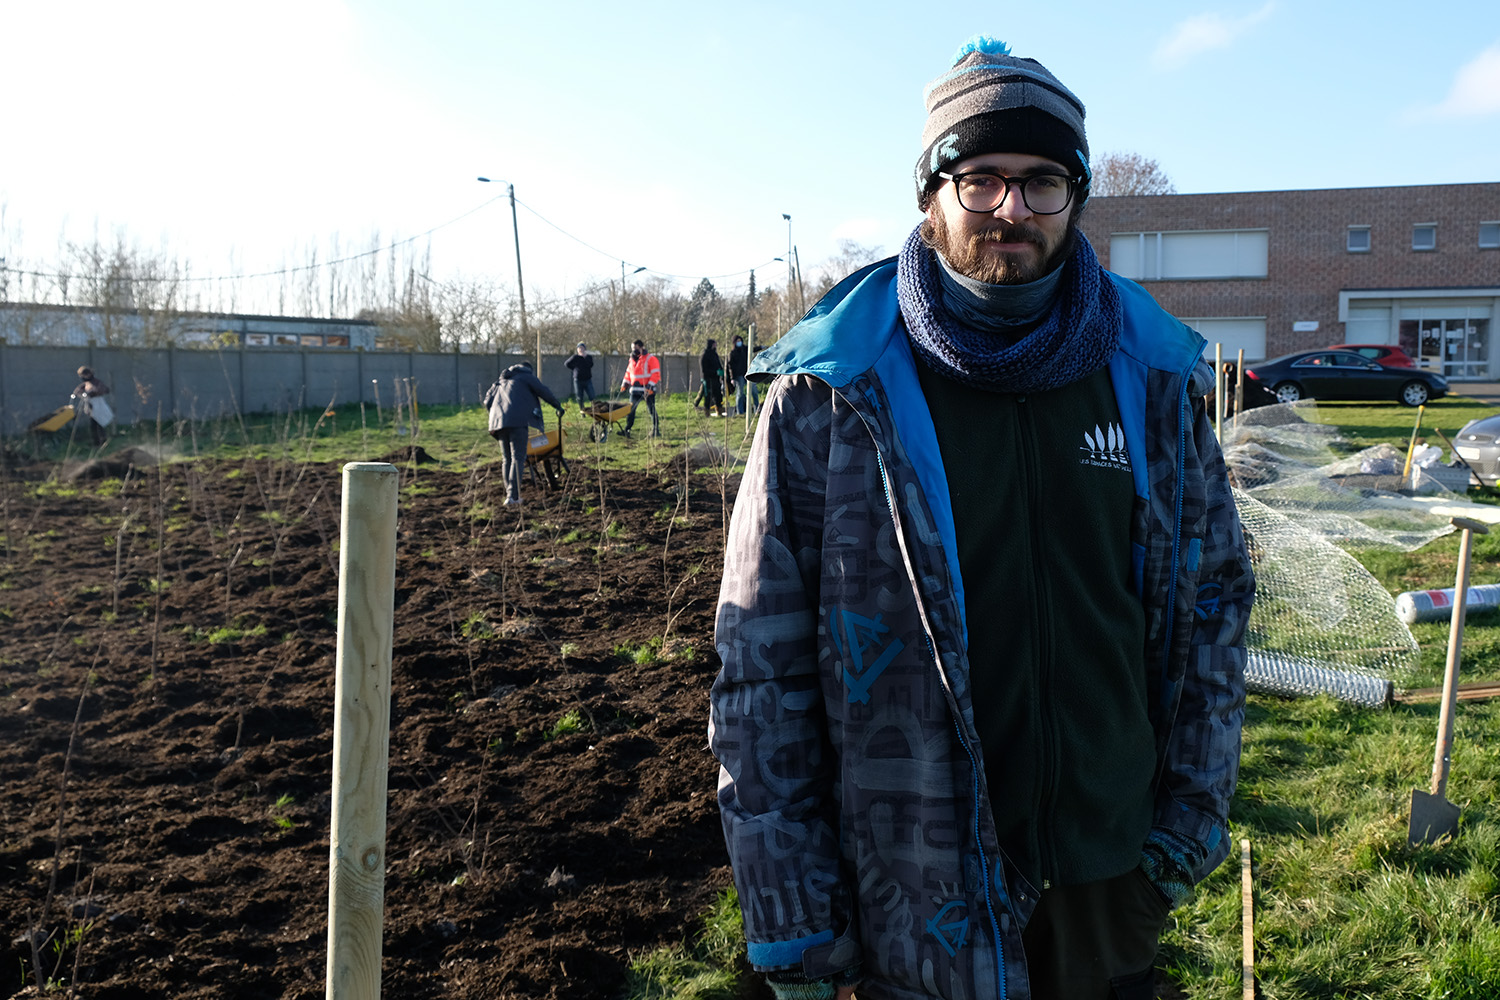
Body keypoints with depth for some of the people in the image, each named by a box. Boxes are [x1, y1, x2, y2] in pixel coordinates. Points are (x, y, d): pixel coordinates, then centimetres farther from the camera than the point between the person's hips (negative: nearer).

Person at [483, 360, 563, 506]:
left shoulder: (501, 381, 30)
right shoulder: (527, 376, 12)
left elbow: (487, 401, 28)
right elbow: (544, 392, 8)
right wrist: (558, 406, 19)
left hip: (498, 422, 6)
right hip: (517, 420, -6)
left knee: (506, 459, 13)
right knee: (518, 457, -9)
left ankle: (509, 494, 10)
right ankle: (513, 495, -20)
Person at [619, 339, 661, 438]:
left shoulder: (651, 359, -7)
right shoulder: (632, 360, 14)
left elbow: (655, 374, -12)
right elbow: (628, 372, 24)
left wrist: (650, 386, -19)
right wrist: (625, 383, 12)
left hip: (648, 390, -6)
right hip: (635, 389, 6)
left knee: (651, 409, -1)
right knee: (631, 409, 5)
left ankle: (656, 430, 5)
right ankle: (627, 430, 10)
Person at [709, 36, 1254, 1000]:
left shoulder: (1153, 376, -1)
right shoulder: (832, 390, -12)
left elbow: (1213, 596, 8)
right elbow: (761, 661, -11)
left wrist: (1194, 812, 5)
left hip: (1114, 877, 3)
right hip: (913, 898, -3)